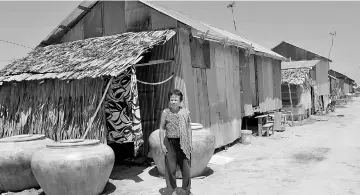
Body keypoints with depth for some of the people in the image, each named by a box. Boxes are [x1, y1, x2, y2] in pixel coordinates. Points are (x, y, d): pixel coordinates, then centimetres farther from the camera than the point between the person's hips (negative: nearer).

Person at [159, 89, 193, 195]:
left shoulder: (185, 112, 3)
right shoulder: (165, 112, -1)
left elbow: (188, 128, 8)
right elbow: (161, 129, 2)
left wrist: (190, 142, 5)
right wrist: (162, 144, -3)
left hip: (183, 143, 1)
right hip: (170, 142, -1)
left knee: (186, 167, 3)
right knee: (171, 167, 5)